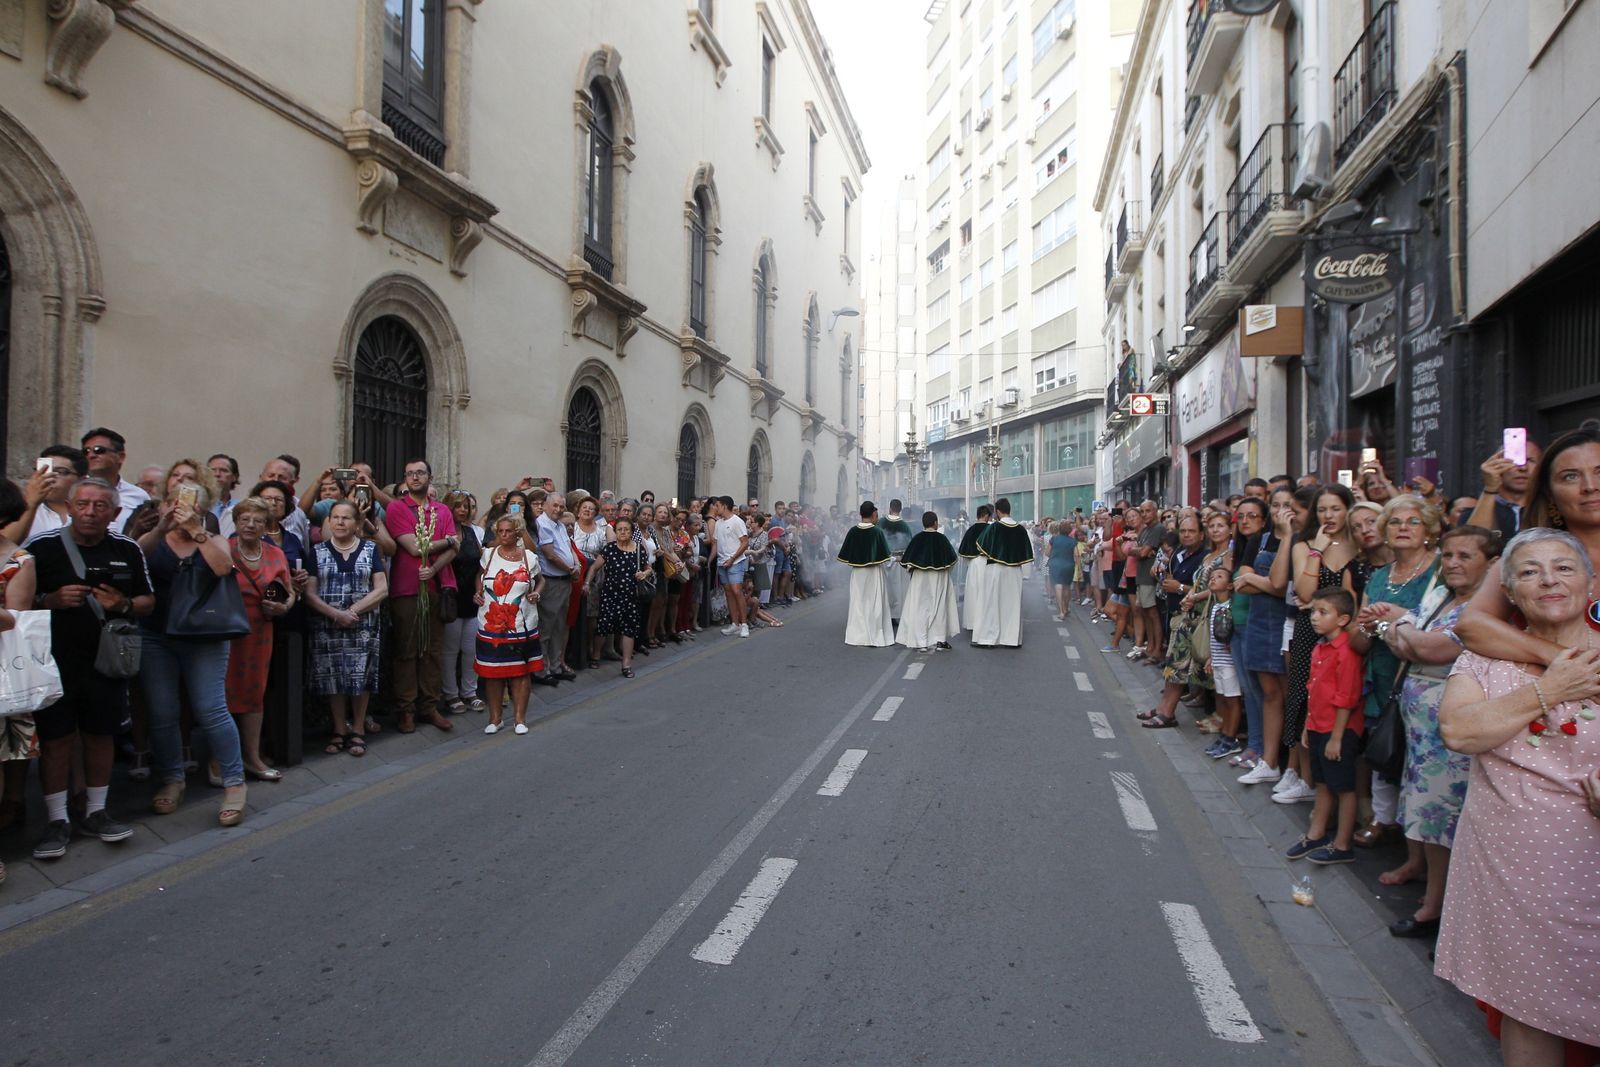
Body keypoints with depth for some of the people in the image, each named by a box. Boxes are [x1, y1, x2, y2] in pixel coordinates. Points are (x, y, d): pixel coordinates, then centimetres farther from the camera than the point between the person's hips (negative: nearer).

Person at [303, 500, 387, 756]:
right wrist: (335, 613, -15)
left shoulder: (370, 549, 5)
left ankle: (357, 731, 12)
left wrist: (353, 611, -13)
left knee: (360, 678, -1)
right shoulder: (318, 551, 7)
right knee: (333, 679, 3)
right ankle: (339, 731, 18)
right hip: (327, 627, 1)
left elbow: (382, 590, -2)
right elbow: (310, 593, 0)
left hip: (363, 627, -1)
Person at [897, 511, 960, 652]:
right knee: (939, 607, 11)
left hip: (920, 578, 0)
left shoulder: (917, 539, -6)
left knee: (920, 608, 4)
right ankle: (939, 639, 12)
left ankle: (922, 642, 1)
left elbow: (907, 559, -4)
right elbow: (952, 558, 1)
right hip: (939, 578, 0)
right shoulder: (942, 538, -6)